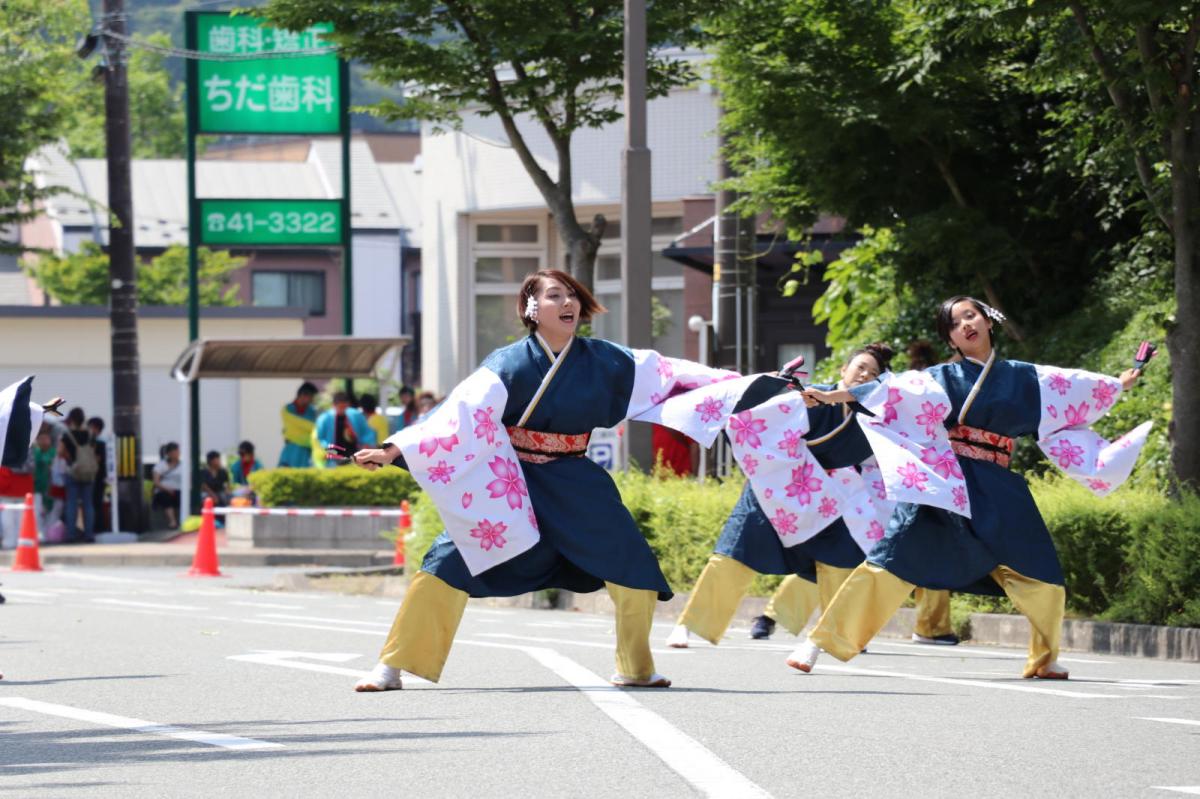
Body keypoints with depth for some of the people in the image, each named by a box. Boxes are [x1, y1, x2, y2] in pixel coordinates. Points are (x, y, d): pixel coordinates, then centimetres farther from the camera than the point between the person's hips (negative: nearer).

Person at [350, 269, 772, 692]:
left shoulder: (603, 361, -4)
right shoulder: (508, 364, -15)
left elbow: (666, 375, 2)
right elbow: (460, 411, -24)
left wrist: (746, 385, 3)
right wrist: (393, 449, -36)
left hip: (574, 484, 3)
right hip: (510, 481, -3)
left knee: (632, 568, -3)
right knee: (449, 564, -14)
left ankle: (635, 669, 19)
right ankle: (391, 668, -8)